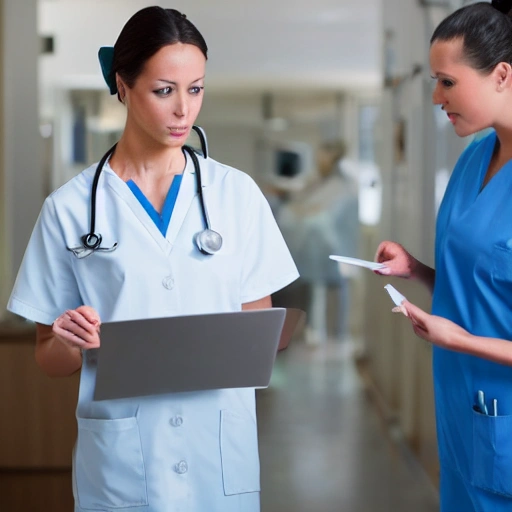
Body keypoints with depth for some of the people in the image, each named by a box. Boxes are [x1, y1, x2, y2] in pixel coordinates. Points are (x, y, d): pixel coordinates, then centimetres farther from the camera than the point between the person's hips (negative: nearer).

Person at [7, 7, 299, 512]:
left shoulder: (236, 192, 2)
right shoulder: (69, 208, -2)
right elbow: (49, 359, 3)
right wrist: (71, 343, -19)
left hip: (221, 446, 1)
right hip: (120, 456, -1)